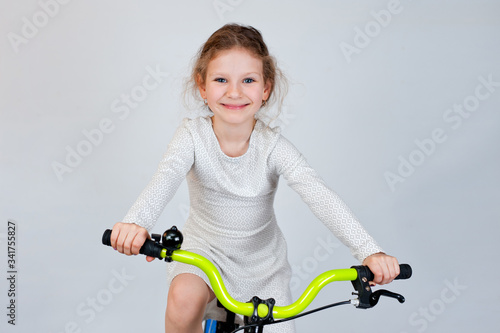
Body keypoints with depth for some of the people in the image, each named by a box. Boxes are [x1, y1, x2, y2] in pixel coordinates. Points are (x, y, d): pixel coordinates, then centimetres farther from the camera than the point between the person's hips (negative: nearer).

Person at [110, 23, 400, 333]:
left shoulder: (273, 145, -18)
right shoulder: (193, 135, -17)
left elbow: (318, 194, -31)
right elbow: (165, 180, -35)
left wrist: (369, 251, -44)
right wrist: (135, 222, -58)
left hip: (262, 262, 1)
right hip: (205, 248, -1)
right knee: (183, 298, -30)